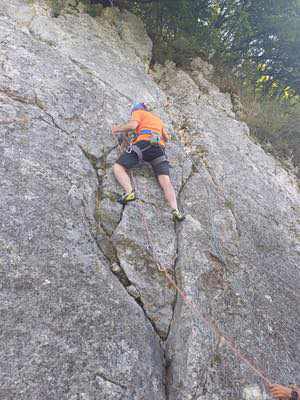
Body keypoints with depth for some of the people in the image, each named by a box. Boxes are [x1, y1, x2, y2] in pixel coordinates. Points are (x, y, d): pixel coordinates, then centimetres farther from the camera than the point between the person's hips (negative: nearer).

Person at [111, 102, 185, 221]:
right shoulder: (158, 119, 38)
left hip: (143, 143, -5)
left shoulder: (138, 112, 20)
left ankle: (129, 192, -25)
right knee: (166, 181, -9)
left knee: (118, 167, 2)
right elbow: (167, 137, 41)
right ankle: (175, 210, -29)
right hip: (159, 148, 5)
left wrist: (118, 128, 15)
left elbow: (132, 125, -1)